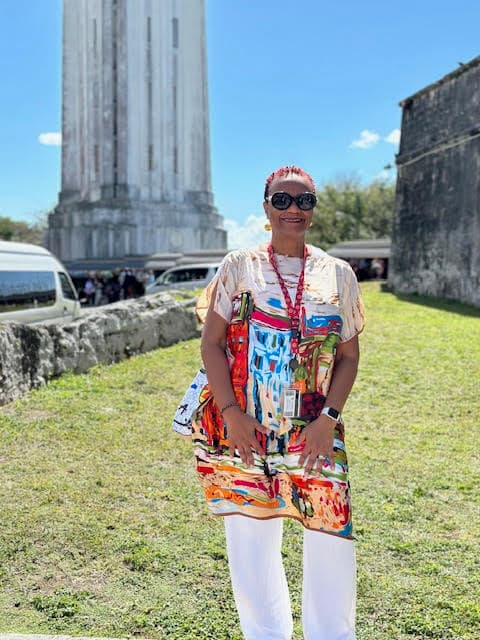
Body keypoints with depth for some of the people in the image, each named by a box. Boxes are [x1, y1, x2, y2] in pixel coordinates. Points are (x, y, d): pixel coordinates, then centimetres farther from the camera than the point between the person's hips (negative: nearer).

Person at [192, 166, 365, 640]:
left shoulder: (338, 274, 6)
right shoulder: (238, 267, 2)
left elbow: (348, 356, 5)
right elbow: (211, 344, 0)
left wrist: (328, 418, -7)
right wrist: (231, 414, -10)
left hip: (315, 434, 1)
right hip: (243, 432, 0)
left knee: (332, 540, 1)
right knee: (249, 538, 6)